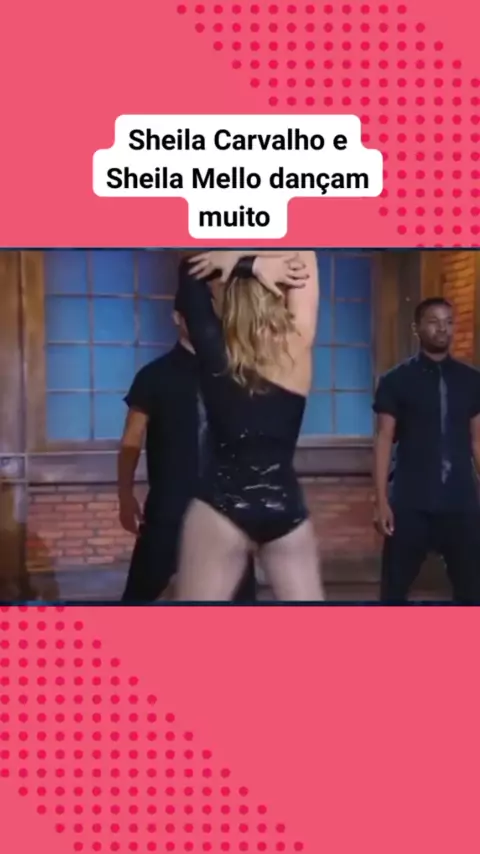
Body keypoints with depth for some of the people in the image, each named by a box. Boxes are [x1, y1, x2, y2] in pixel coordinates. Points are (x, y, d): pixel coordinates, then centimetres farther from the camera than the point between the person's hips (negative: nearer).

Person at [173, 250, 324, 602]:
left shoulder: (217, 352, -4)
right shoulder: (298, 346, -1)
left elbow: (191, 270, 7)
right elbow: (303, 257, 9)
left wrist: (243, 264, -1)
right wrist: (254, 262, -2)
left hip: (223, 505, -2)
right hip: (286, 507, 3)